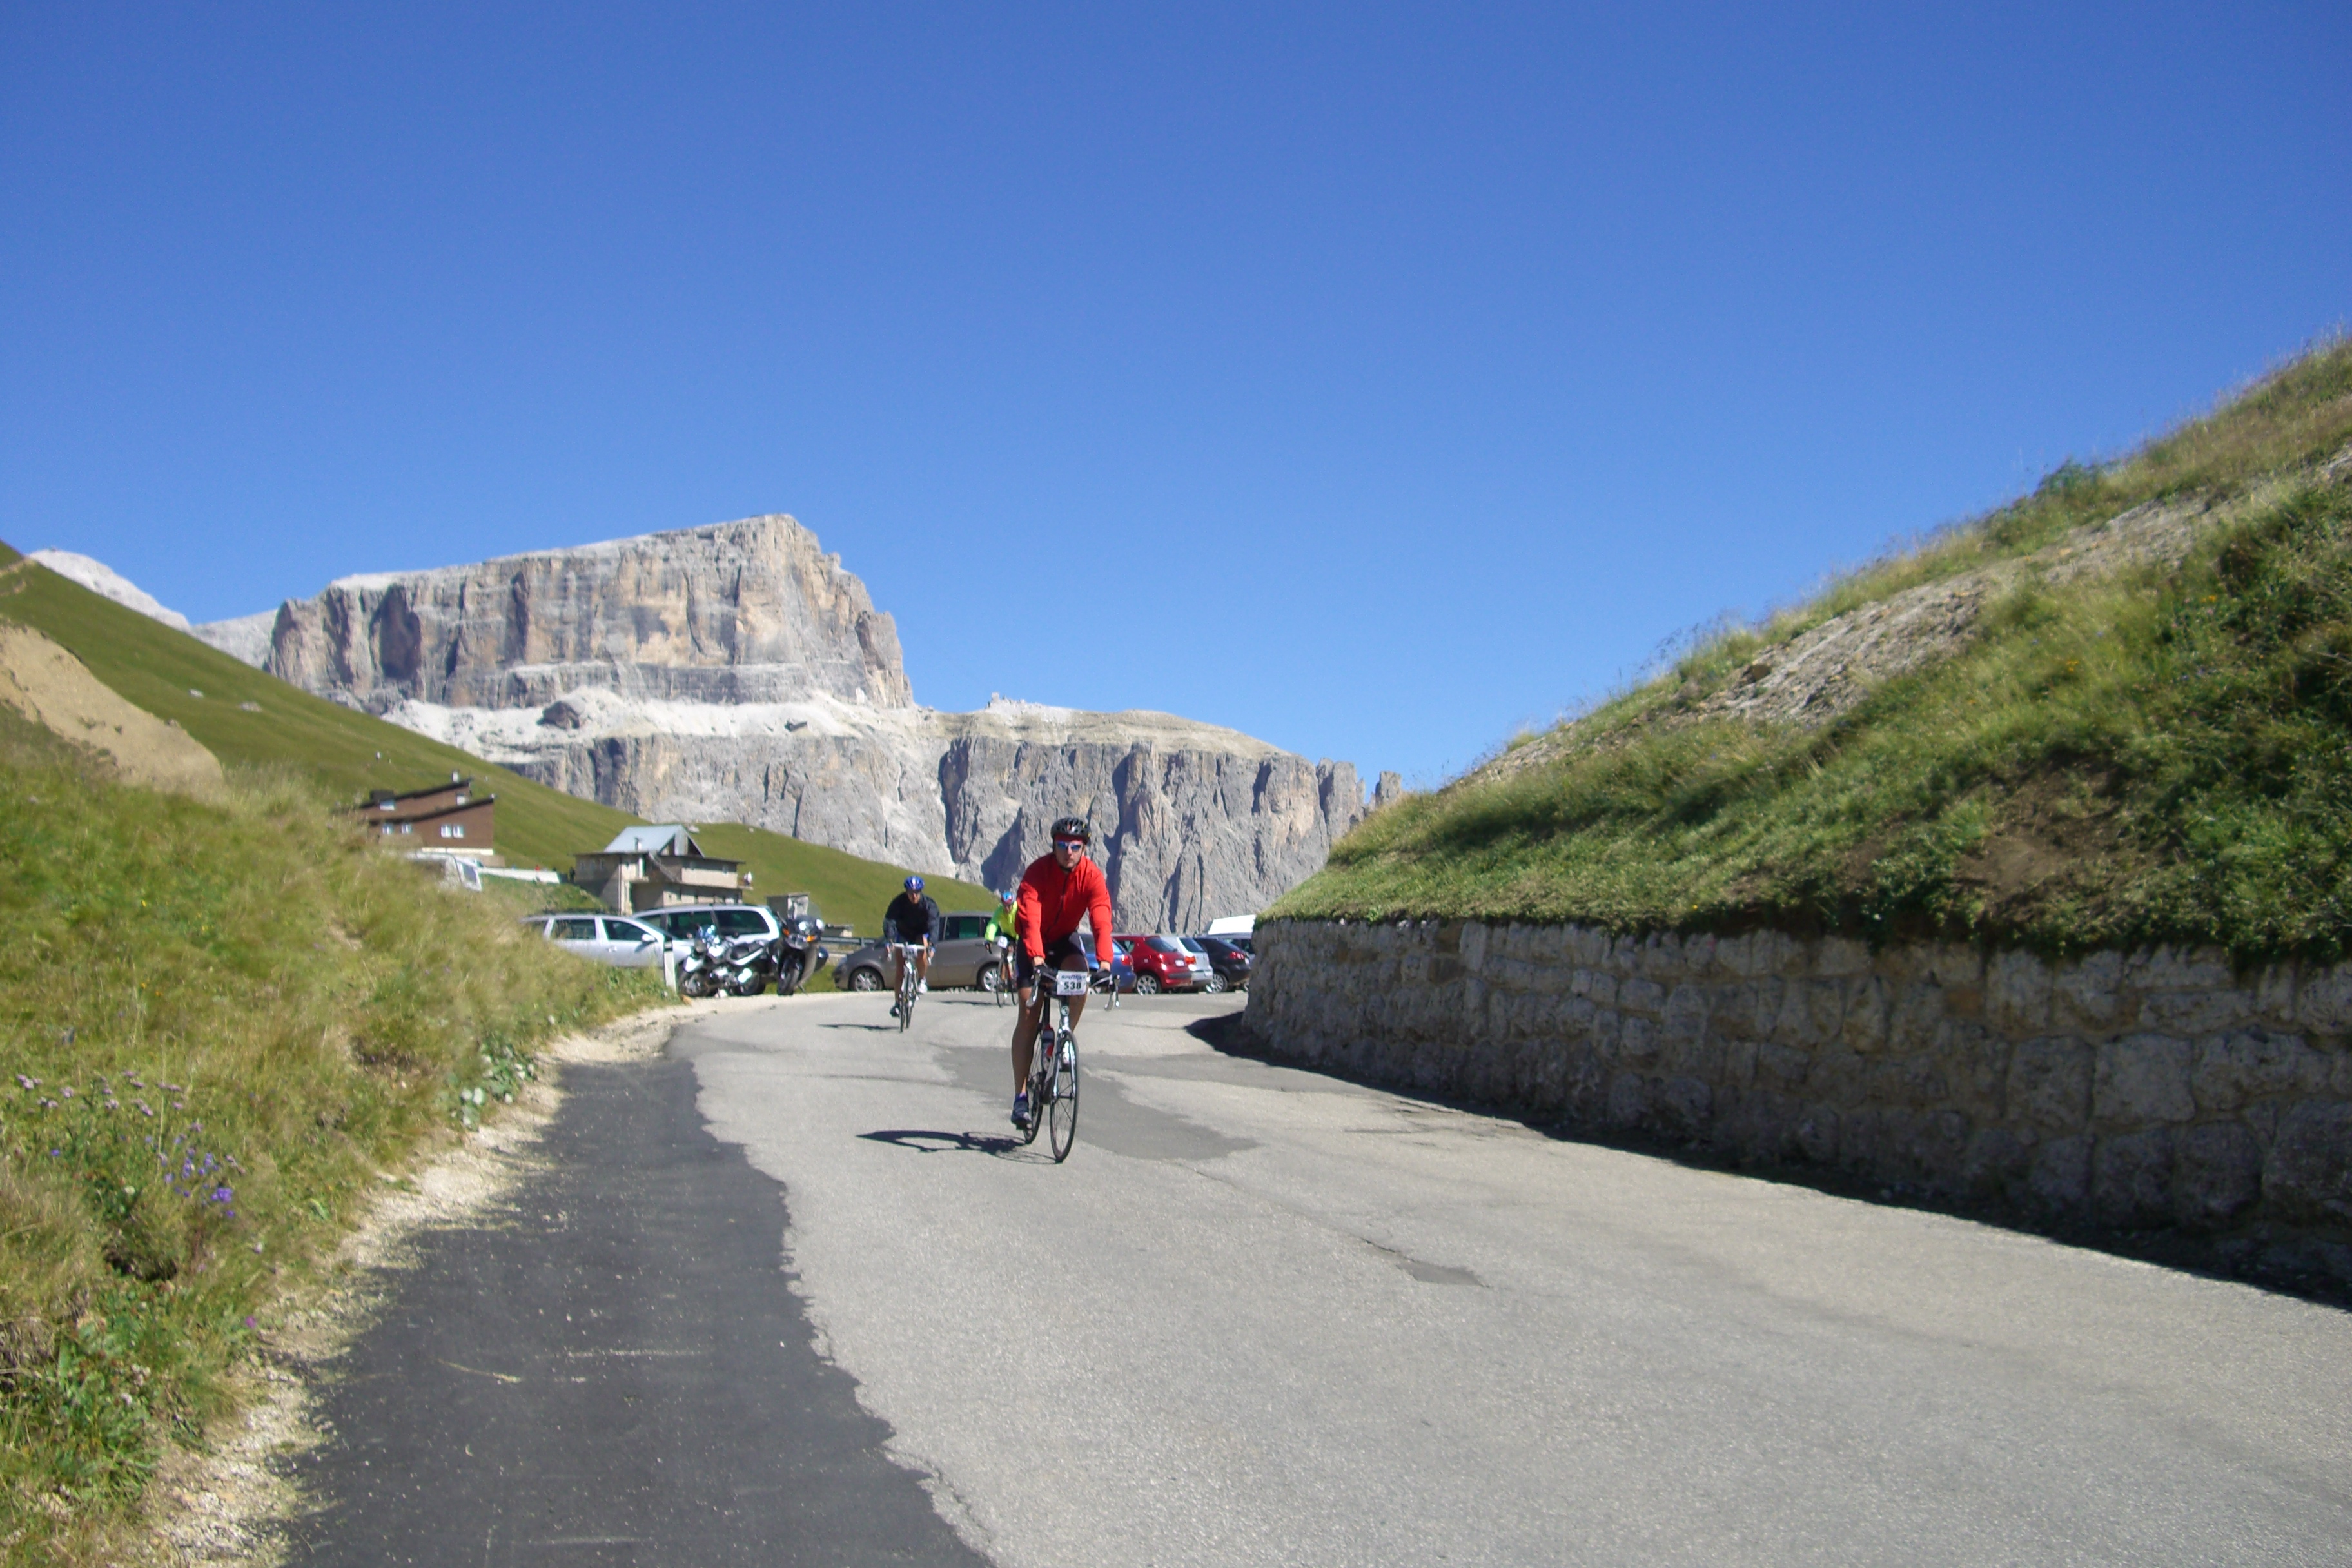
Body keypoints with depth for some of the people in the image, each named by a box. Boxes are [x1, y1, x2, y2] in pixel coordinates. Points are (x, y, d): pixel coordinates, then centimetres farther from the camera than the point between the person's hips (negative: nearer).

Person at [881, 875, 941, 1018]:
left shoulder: (929, 904, -24)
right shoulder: (899, 902, -24)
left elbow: (933, 924, -34)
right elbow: (889, 921, -33)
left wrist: (931, 943, -50)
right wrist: (889, 940, -50)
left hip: (921, 934, -1)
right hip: (903, 935, 1)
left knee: (922, 954, -33)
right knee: (900, 969, -6)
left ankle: (922, 979, -7)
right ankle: (897, 1003, 1)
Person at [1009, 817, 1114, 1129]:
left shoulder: (1092, 876, -19)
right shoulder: (1038, 871, -25)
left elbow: (1101, 920, -30)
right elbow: (1030, 918, -37)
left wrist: (1105, 960, -46)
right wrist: (1036, 957, -52)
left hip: (1066, 939, 2)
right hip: (1034, 943, -2)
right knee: (1028, 1012, -11)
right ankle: (1021, 1095, -9)